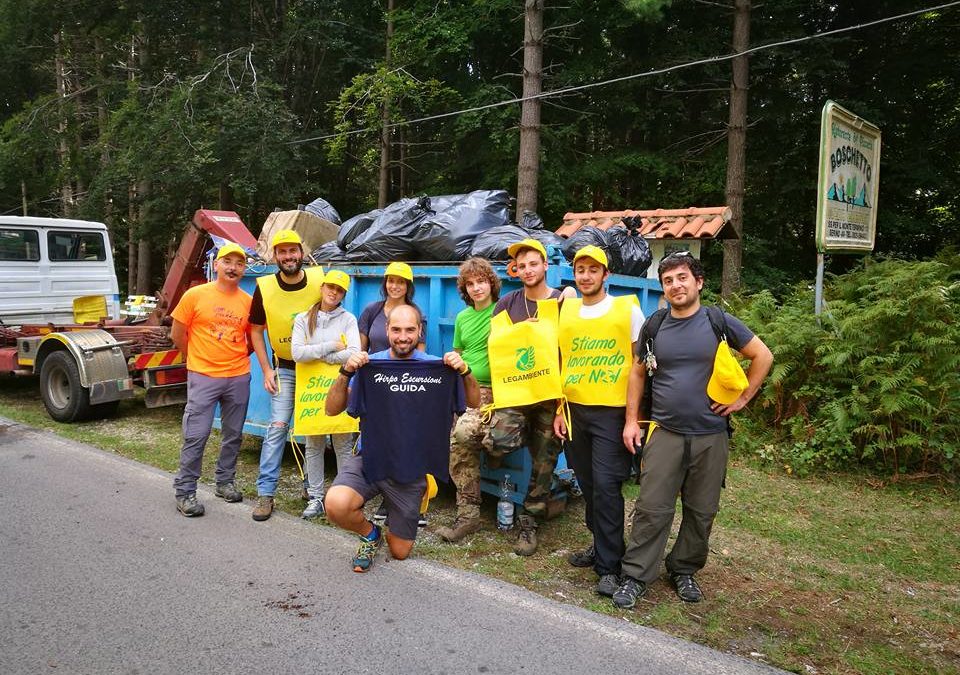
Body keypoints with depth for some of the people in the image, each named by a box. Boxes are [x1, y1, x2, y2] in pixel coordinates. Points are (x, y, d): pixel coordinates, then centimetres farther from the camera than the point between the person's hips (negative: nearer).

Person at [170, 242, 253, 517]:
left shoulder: (248, 301, 2)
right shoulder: (195, 295, -5)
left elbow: (254, 338, 15)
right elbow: (177, 334, 2)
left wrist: (235, 357, 8)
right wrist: (198, 358, 9)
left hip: (239, 378, 4)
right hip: (203, 377, -3)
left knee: (233, 435, 13)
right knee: (195, 436, -3)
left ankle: (225, 481, 29)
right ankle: (185, 491, 9)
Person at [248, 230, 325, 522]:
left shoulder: (319, 279, -10)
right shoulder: (265, 288, -10)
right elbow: (256, 331, 1)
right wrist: (266, 370, -5)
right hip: (284, 368, -1)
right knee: (277, 427, -6)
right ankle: (265, 492, 1)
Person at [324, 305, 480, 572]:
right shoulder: (369, 365, -6)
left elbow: (474, 403, -8)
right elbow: (332, 409, -9)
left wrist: (465, 371, -26)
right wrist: (346, 372, -25)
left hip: (411, 469, 1)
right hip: (369, 460, 0)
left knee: (400, 552, 9)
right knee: (336, 504, -31)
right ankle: (370, 534, 4)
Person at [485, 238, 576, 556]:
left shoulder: (563, 300, 0)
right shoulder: (507, 303, 7)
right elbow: (493, 343, 8)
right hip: (513, 387, 1)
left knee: (543, 462, 3)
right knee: (497, 443, -24)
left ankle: (529, 521, 21)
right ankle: (530, 434, 12)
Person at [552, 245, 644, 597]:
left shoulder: (628, 310, -3)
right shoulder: (565, 312, 8)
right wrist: (559, 410, 9)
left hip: (612, 412, -4)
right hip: (575, 409, 5)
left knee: (606, 486, -8)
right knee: (588, 485, 14)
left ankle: (609, 566, 2)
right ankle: (601, 544, 32)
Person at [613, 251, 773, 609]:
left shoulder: (720, 322, -2)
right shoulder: (654, 326, 3)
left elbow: (763, 356, 6)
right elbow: (638, 372, 11)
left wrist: (742, 397, 1)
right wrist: (631, 420, 5)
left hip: (710, 436, 0)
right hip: (664, 433, 0)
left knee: (701, 511, 10)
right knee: (651, 509, -2)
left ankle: (684, 570, 28)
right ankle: (635, 576, 8)